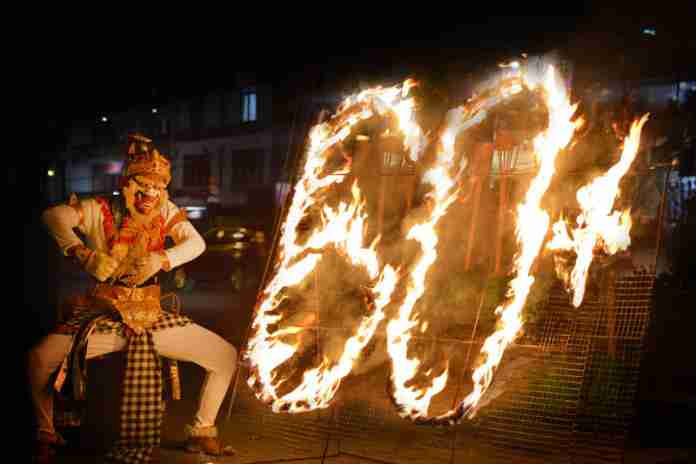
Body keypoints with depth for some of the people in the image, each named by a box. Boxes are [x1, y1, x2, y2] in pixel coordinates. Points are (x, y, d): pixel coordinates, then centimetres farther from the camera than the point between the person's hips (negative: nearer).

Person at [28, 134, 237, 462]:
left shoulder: (164, 211, 5)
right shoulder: (100, 211, -4)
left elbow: (196, 243, -8)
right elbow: (54, 216, -19)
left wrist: (161, 260, -25)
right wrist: (82, 253, -33)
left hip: (152, 318, 3)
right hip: (102, 317, -3)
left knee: (226, 356, -6)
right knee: (39, 358, -25)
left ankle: (202, 431, 14)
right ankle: (46, 435, 1)